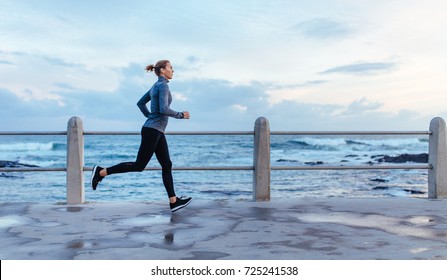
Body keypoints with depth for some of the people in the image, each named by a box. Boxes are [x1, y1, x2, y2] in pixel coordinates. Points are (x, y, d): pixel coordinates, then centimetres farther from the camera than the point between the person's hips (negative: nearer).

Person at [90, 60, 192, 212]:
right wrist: (181, 115, -10)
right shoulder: (163, 85, -12)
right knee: (139, 166, -4)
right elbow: (164, 110, -24)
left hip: (157, 132, 10)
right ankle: (101, 172, 2)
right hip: (152, 131, -10)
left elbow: (140, 103, 25)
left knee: (167, 165, 6)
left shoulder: (156, 86, 17)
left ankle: (174, 202, 6)